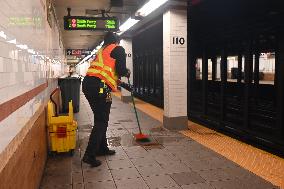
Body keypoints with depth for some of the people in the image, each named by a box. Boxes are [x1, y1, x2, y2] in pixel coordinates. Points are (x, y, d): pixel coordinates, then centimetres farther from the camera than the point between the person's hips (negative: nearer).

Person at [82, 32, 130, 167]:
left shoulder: (102, 50, 28)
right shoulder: (118, 49, 5)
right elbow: (121, 70, -8)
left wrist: (118, 81, 37)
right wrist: (127, 72, 14)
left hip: (88, 83, 8)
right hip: (100, 87, -8)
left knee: (100, 119, 19)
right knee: (101, 122, -3)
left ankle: (102, 148, 29)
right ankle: (90, 155, -6)